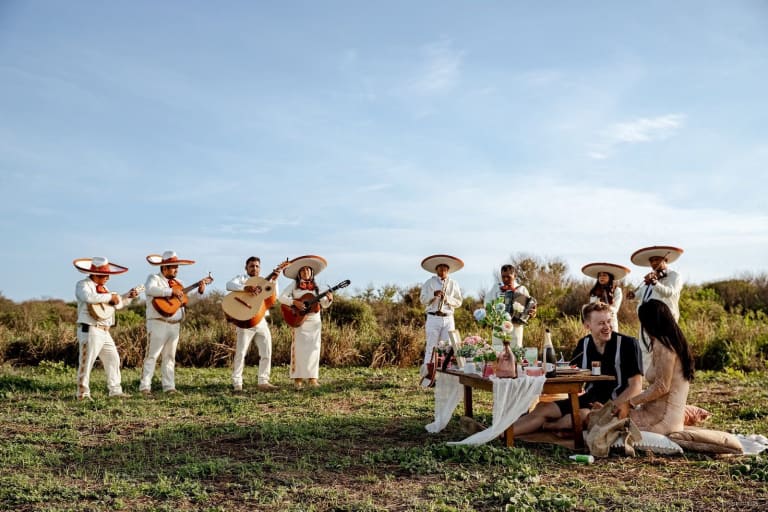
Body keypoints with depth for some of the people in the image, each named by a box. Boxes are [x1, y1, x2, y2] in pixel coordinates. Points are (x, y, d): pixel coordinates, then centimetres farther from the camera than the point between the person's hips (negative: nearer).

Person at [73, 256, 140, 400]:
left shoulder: (102, 287, 19)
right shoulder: (83, 284, -6)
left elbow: (117, 304, 27)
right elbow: (89, 297, -29)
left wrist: (128, 297, 15)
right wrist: (110, 296, -21)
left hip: (104, 332, 9)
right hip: (90, 330, -9)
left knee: (113, 359, 11)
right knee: (86, 362, -6)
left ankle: (115, 390, 19)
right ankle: (83, 393, 2)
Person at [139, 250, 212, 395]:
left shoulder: (176, 282, 17)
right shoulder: (154, 278, -2)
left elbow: (187, 301, 21)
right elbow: (150, 289, -26)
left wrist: (200, 291, 7)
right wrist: (171, 292, -27)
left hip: (174, 325, 7)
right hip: (158, 324, -7)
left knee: (169, 356, 9)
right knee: (152, 355, -5)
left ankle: (169, 386, 13)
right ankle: (145, 386, -1)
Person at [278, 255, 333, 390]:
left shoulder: (316, 287, 11)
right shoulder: (294, 285, 2)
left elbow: (324, 305, 9)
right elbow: (281, 298, -6)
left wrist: (329, 299, -12)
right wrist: (294, 302, -20)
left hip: (314, 321, 3)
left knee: (313, 348, 2)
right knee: (299, 348, -4)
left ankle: (312, 377, 8)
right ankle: (298, 378, 1)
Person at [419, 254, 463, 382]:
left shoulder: (453, 284, 11)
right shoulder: (429, 283, 5)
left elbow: (459, 302, 5)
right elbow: (423, 300, -1)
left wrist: (447, 298, -12)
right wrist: (434, 295, -18)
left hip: (448, 319, 2)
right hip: (433, 318, -2)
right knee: (431, 347, -4)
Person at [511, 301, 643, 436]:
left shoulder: (628, 344, -9)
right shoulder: (583, 344, 7)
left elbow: (635, 386, -12)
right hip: (590, 401, 6)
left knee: (582, 414, -34)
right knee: (543, 408, -8)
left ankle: (546, 426, -9)